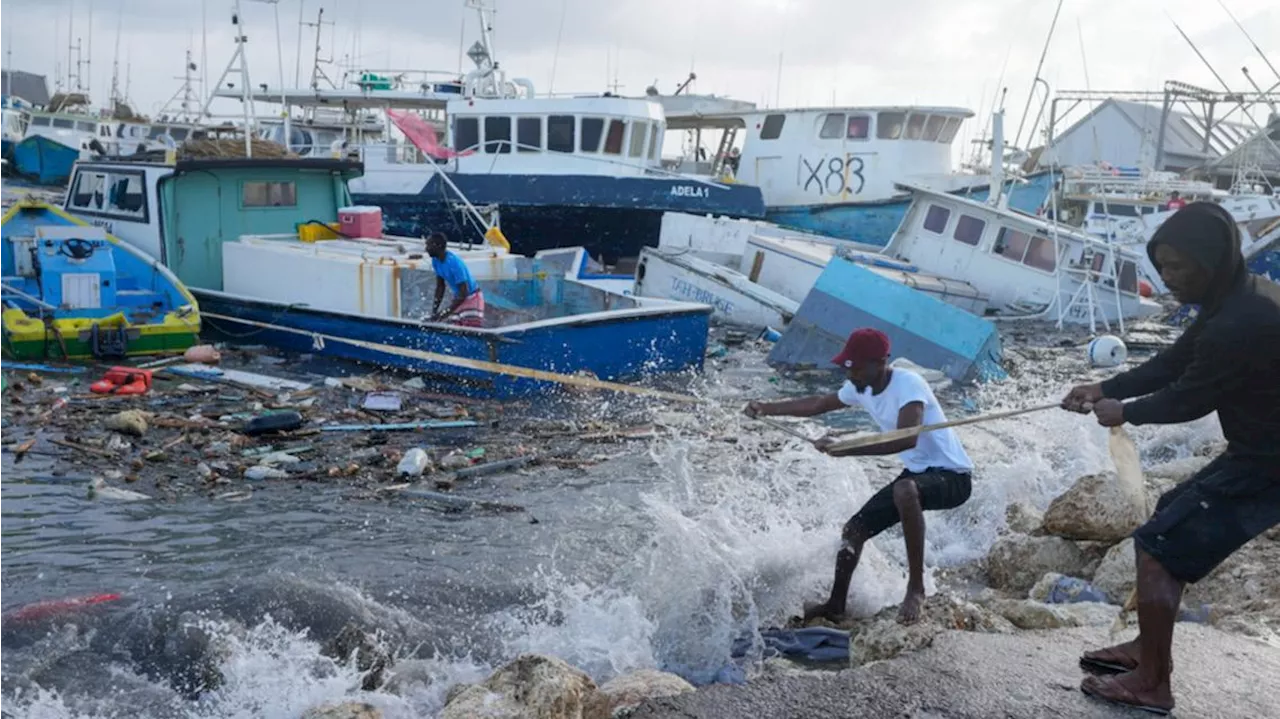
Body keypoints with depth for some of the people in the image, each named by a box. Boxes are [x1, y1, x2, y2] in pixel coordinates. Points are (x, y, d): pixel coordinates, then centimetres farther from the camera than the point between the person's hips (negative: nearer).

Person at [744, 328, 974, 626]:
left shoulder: (908, 385, -26)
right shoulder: (860, 389, 0)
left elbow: (906, 439, -42)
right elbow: (819, 404, 18)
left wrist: (845, 449, -43)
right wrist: (767, 408, 13)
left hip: (952, 475, -9)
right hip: (916, 473, 9)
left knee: (905, 490, -40)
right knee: (854, 529, 8)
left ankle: (916, 587, -26)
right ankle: (835, 606, 27)